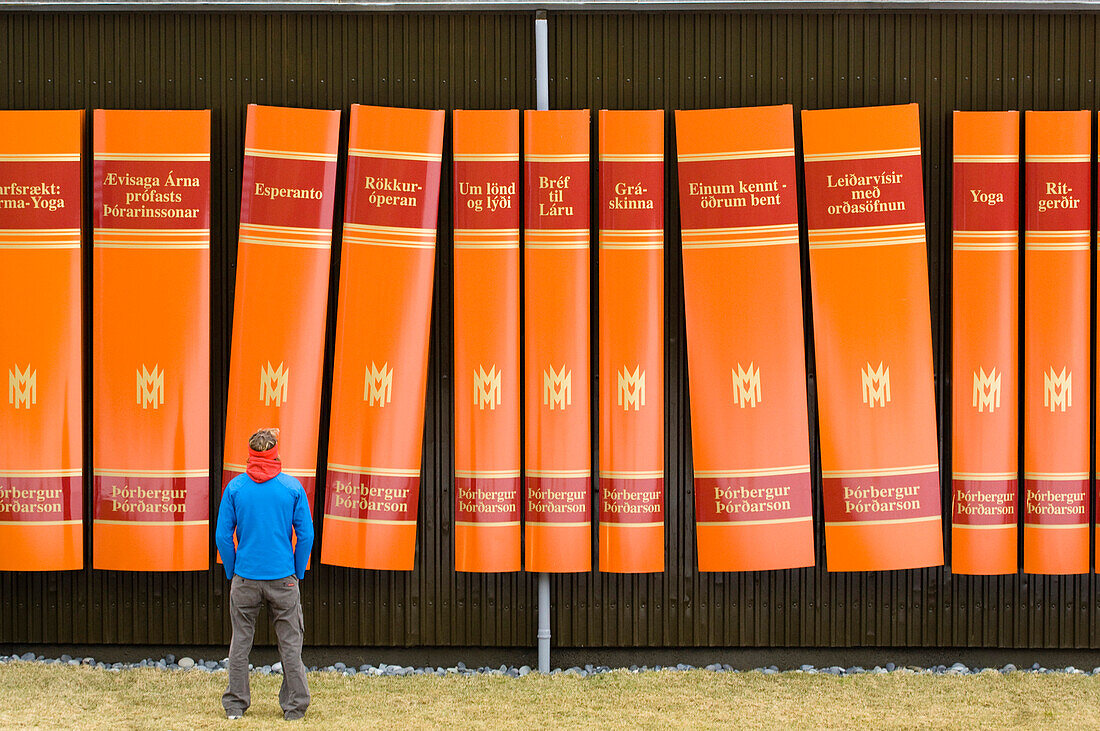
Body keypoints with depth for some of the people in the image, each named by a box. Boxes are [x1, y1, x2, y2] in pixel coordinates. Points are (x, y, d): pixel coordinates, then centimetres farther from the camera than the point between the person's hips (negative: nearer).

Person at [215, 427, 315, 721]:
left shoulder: (235, 487, -2)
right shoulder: (292, 486, -3)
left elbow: (223, 536, -1)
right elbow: (306, 535, -2)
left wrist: (232, 572, 10)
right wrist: (298, 573, 8)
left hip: (245, 578, 1)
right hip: (283, 576, -1)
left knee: (240, 643, 10)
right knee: (290, 644, 6)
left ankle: (235, 705, 13)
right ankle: (294, 706, 9)